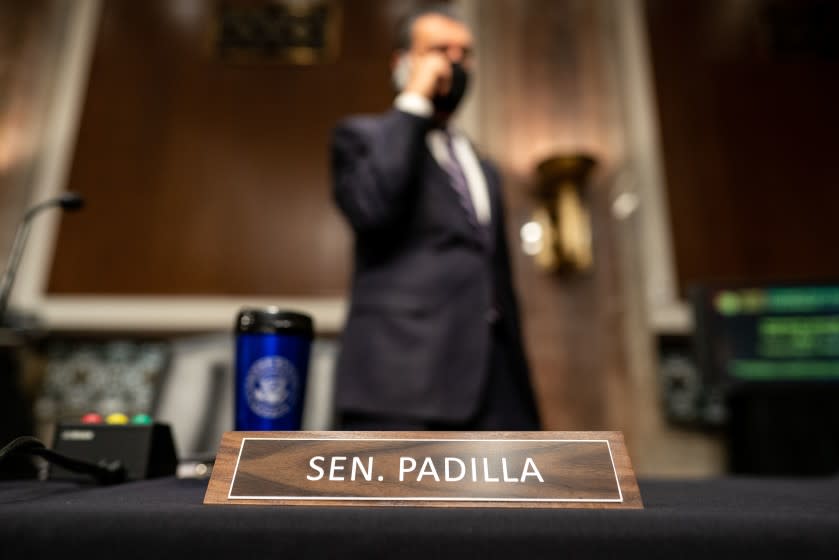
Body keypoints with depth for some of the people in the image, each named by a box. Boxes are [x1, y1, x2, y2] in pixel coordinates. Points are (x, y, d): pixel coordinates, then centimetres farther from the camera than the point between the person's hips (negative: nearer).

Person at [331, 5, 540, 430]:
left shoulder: (483, 170, 25)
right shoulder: (363, 135, 9)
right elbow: (369, 206, -15)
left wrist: (519, 393, 16)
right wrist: (413, 104, -5)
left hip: (491, 387, 6)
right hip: (400, 380, -5)